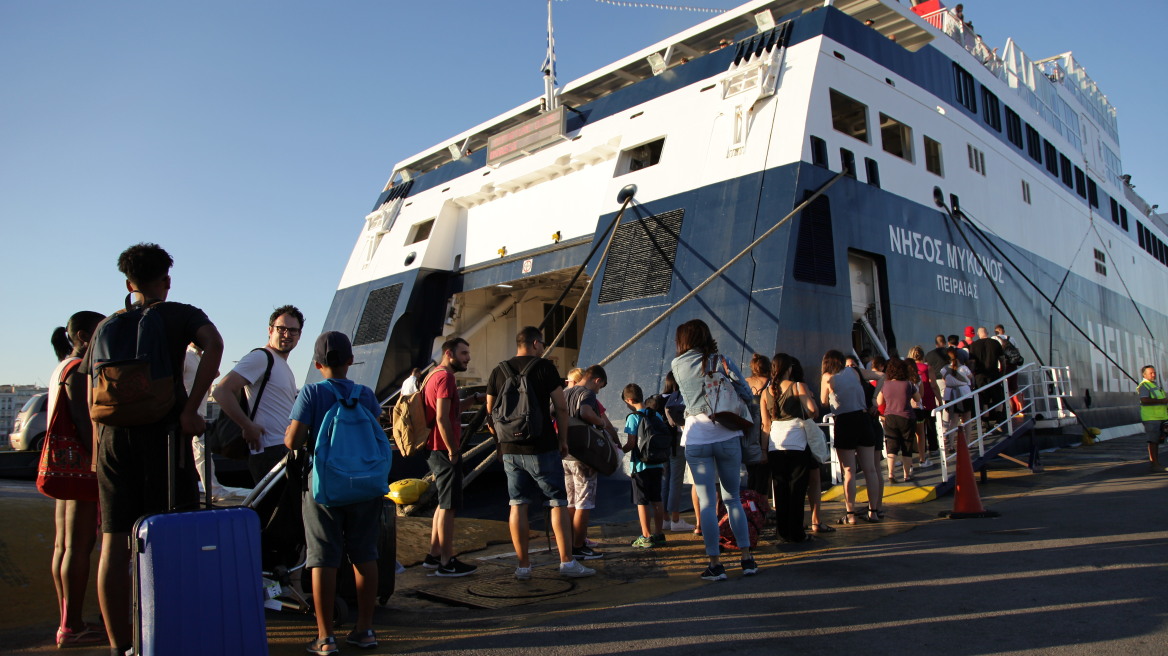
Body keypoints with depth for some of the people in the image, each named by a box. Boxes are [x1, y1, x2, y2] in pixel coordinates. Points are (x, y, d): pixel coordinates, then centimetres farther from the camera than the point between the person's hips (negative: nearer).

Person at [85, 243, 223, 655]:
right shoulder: (180, 315, 4)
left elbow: (93, 399, 16)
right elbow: (213, 345, -19)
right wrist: (190, 410, -18)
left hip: (114, 436, 4)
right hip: (163, 432, -4)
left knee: (114, 543, 8)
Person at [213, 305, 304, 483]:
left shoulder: (284, 366, 22)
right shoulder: (261, 357, -8)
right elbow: (221, 391, -18)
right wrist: (248, 426, -18)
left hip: (286, 451, 10)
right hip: (271, 453, -10)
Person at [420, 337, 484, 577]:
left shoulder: (436, 375, 17)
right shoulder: (445, 377, -15)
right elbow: (442, 418, -22)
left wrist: (475, 399, 9)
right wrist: (453, 450, -18)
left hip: (438, 450, 11)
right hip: (444, 451, -11)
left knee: (444, 504, 18)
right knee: (449, 507, -4)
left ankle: (434, 556, 24)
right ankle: (447, 563, 2)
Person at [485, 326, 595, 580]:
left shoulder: (499, 371, 7)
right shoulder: (544, 367, -5)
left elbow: (490, 413, 11)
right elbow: (561, 408, -8)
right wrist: (563, 439, 3)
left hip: (510, 451, 4)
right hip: (543, 448, -4)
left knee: (518, 506, 8)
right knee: (558, 503, 4)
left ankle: (523, 565, 11)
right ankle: (567, 562, 4)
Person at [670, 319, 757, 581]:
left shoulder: (677, 365, 3)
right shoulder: (721, 361, 1)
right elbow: (746, 394, -1)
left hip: (696, 439, -1)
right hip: (728, 437, 1)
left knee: (707, 502, 2)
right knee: (732, 497, 12)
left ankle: (715, 564, 4)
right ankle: (747, 558, 14)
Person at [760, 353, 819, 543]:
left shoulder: (766, 392, 9)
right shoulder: (797, 386, -2)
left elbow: (765, 423, 9)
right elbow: (813, 410, -14)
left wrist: (766, 449, 14)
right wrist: (807, 406, 9)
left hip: (775, 444, 4)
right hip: (797, 444, -4)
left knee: (780, 490, 9)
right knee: (797, 489, 2)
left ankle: (783, 532, 13)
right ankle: (796, 533, 4)